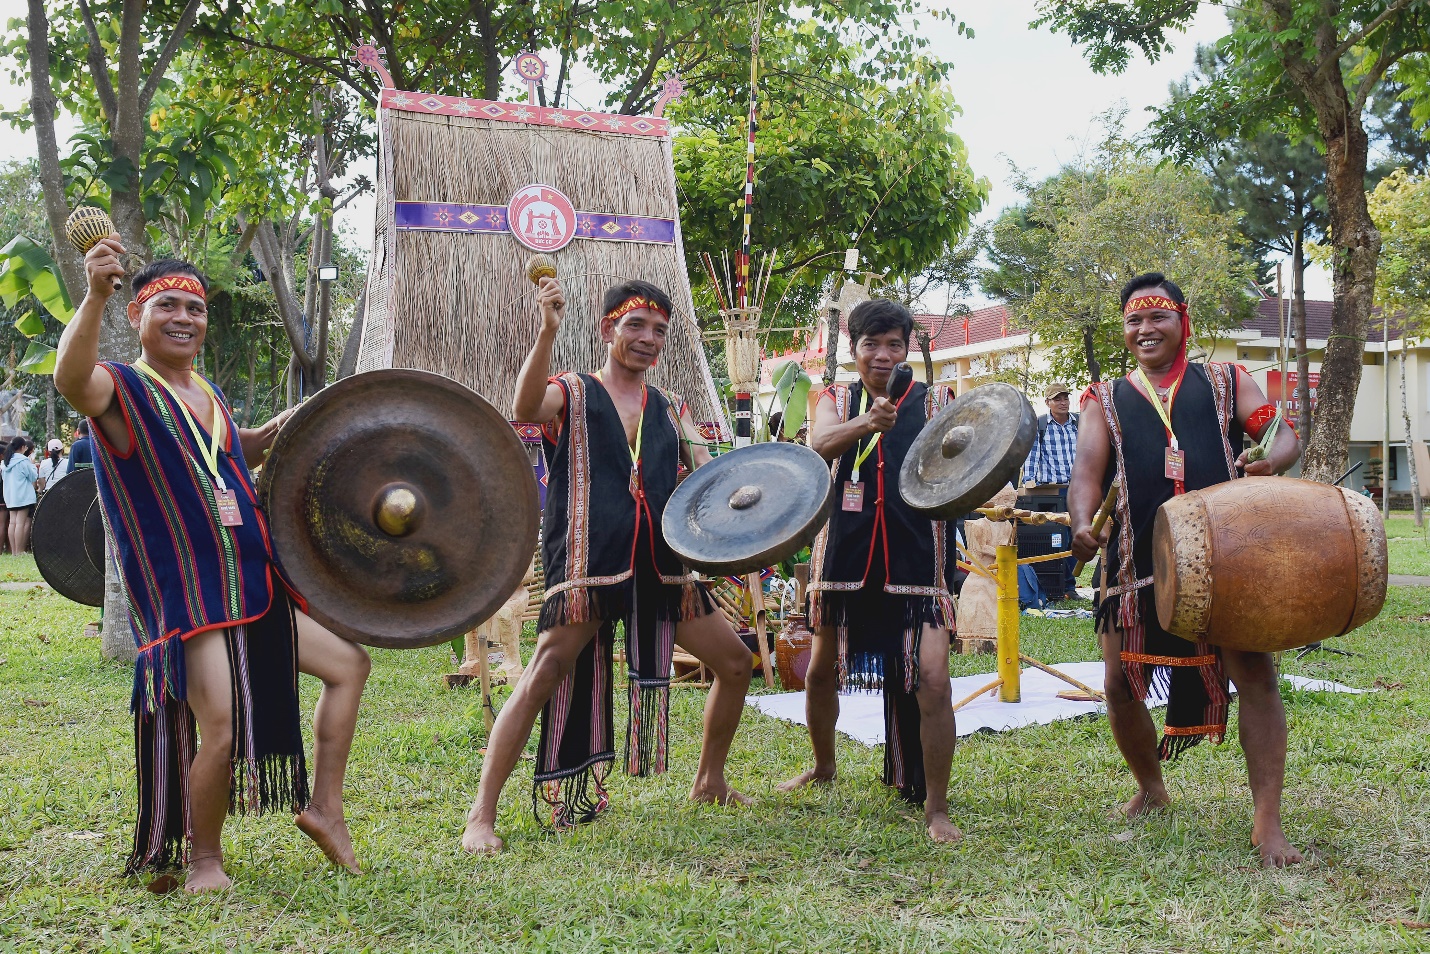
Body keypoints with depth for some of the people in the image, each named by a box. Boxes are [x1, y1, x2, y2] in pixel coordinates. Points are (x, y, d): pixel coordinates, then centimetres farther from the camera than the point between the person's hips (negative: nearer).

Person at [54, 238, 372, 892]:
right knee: (224, 729, -18)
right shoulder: (121, 388, -9)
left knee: (349, 663, 14)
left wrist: (276, 431, 20)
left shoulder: (206, 391, 15)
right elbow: (70, 378, -35)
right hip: (188, 595, -8)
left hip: (254, 585, 9)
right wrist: (95, 295, -49)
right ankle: (203, 859, 8)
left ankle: (323, 807, 23)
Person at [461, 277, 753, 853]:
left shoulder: (671, 411, 18)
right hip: (588, 567, -6)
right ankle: (481, 816, -8)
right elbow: (526, 407, -21)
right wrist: (548, 331, -34)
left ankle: (710, 783, 30)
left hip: (662, 568, 6)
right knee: (543, 681, -14)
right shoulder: (571, 395, 3)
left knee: (735, 663, 11)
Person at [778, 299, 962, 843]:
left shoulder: (933, 403, 4)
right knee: (820, 673, 17)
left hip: (915, 560, -2)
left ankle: (935, 808, 0)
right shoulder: (836, 401, 5)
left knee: (931, 681, -13)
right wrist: (866, 422, -38)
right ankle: (823, 768, 43)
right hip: (845, 555, 3)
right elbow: (820, 444, -18)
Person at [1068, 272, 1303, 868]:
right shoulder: (1105, 400, 12)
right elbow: (1087, 470, -2)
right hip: (1137, 562, 1)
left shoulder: (1225, 383, 11)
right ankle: (1150, 789, 31)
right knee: (1121, 686, 5)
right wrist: (1082, 523, -24)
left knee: (1256, 676, -9)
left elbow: (1285, 435, 3)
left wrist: (1269, 462, -22)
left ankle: (1267, 822, 0)